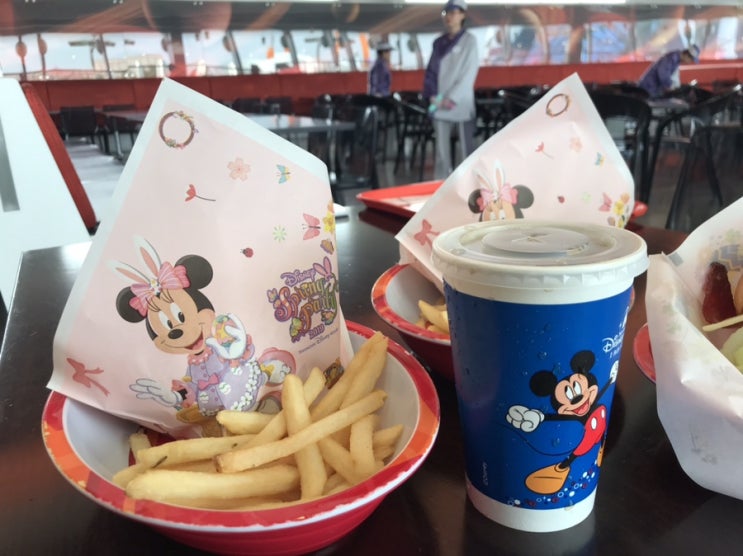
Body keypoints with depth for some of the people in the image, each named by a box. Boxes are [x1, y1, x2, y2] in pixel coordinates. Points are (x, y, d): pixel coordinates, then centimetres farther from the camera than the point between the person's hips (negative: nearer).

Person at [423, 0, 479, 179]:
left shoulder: (469, 40, 2)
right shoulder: (439, 42, 15)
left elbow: (469, 72, -6)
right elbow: (431, 70, 12)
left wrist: (452, 98, -13)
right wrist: (433, 95, -5)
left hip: (461, 104, -4)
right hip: (440, 104, 4)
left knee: (466, 147, -3)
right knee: (441, 148, 4)